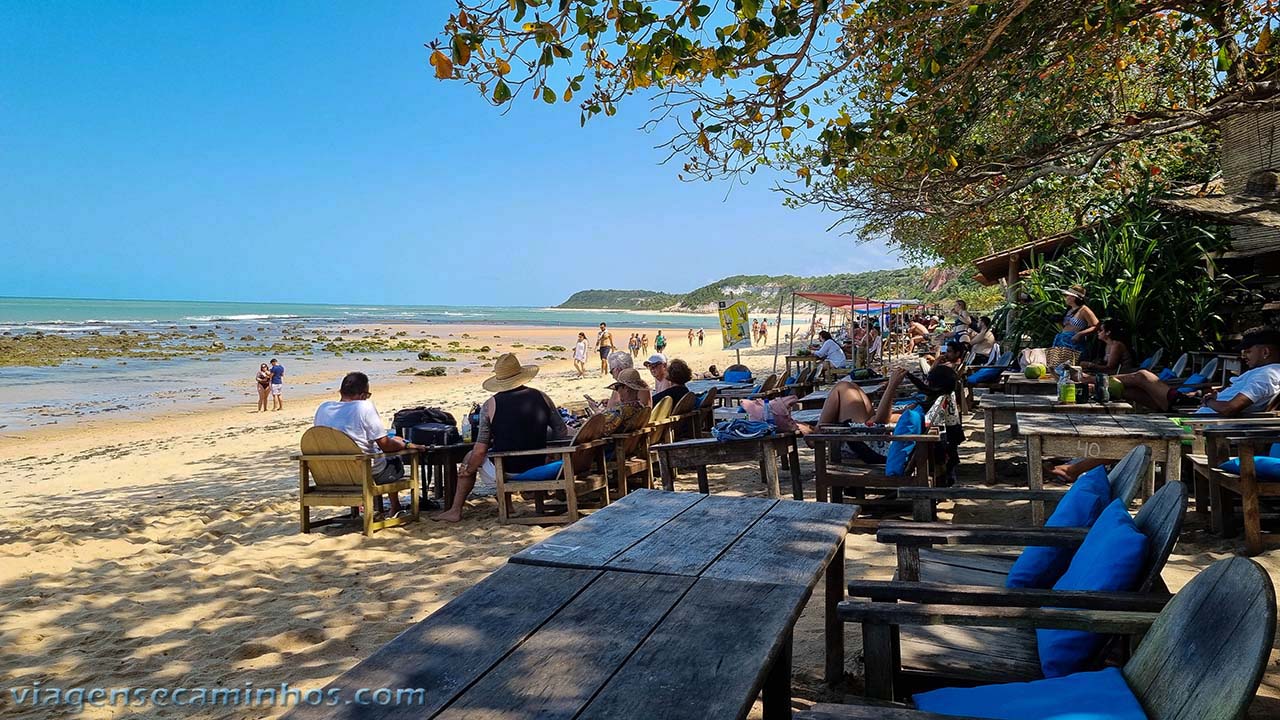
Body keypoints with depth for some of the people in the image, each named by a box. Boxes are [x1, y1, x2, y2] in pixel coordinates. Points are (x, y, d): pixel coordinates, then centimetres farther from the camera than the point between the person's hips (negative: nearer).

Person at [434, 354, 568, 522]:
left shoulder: (490, 405, -11)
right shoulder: (541, 397, -3)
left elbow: (480, 450, -12)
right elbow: (562, 432, 3)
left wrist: (467, 470, 6)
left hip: (504, 472, -3)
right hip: (538, 467, 3)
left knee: (470, 457, 25)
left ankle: (455, 511, 28)